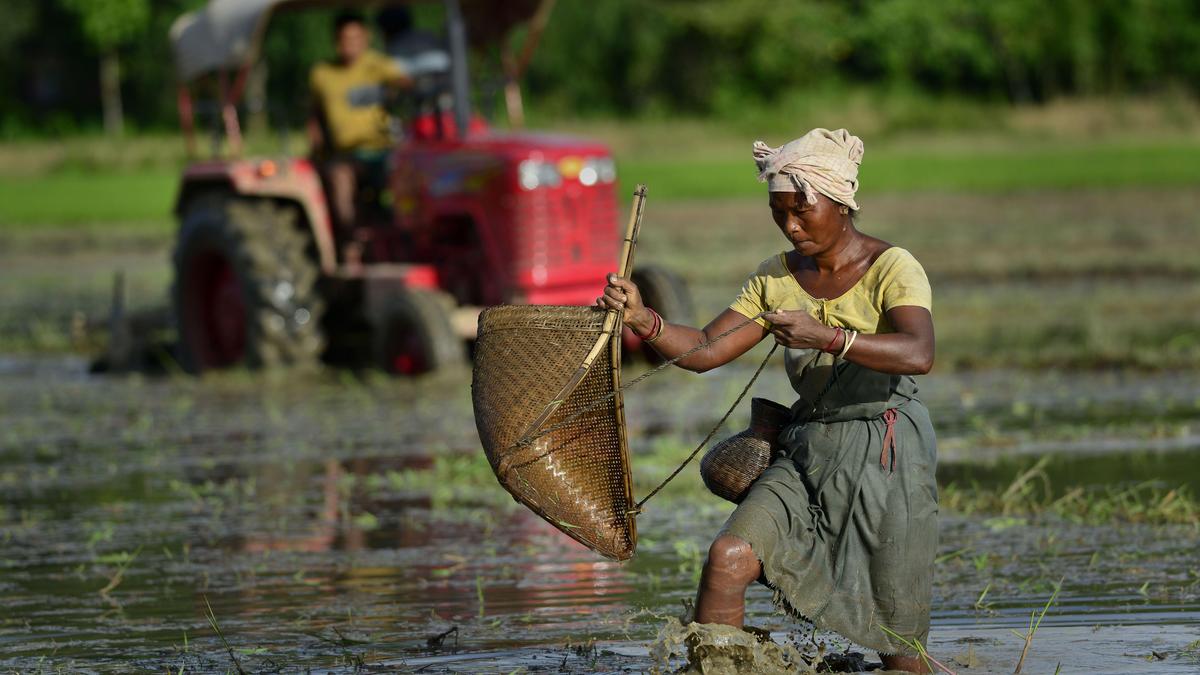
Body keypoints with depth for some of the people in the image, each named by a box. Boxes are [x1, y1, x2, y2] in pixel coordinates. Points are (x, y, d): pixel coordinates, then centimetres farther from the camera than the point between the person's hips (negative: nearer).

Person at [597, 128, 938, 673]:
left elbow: (918, 353, -26)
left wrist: (826, 336, -38)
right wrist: (643, 320, -13)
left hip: (885, 458, -5)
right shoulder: (777, 277, 10)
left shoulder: (891, 269, -8)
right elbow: (705, 351, 6)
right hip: (806, 456, 5)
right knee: (728, 558, -19)